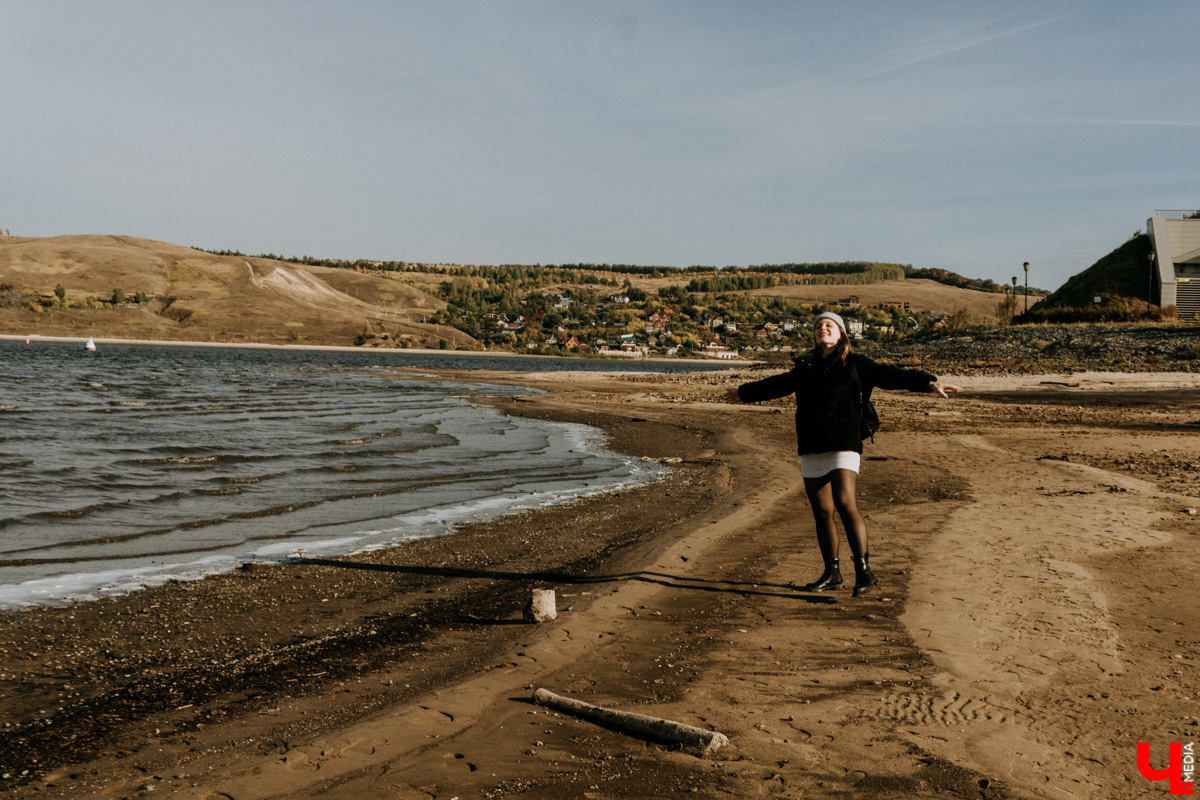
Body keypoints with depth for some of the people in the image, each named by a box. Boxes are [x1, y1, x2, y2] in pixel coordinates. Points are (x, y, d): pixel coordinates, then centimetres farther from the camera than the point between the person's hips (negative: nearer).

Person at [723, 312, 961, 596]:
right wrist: (745, 392, 41)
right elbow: (777, 385, 30)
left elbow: (891, 375, -4)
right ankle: (832, 573, 18)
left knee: (845, 504, -19)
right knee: (822, 512, 8)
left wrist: (929, 382, -16)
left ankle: (864, 570, -13)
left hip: (843, 447, -5)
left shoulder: (855, 365, 3)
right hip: (811, 450, 5)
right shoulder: (805, 367, 15)